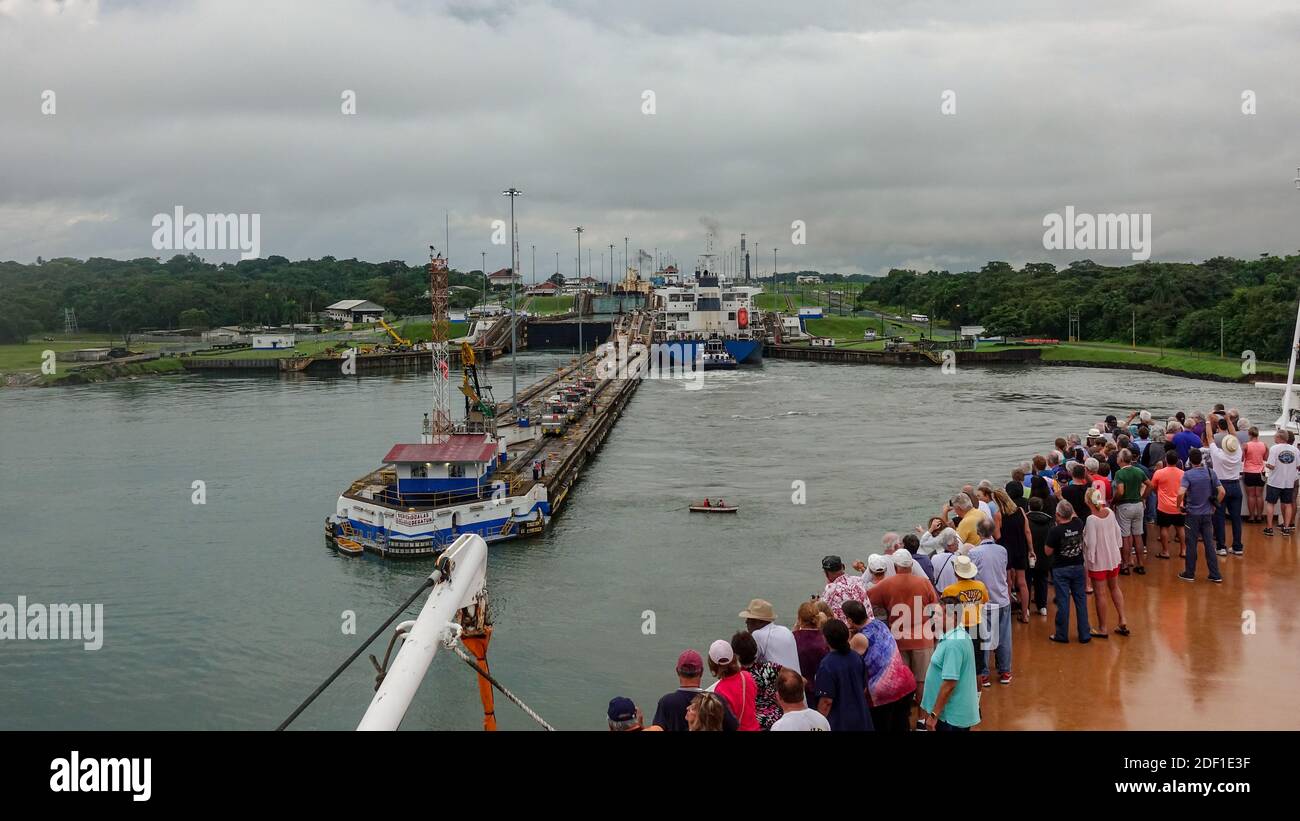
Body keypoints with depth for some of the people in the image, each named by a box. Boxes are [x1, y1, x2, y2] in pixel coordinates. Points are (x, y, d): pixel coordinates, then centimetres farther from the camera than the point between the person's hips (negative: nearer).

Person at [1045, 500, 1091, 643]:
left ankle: (1062, 635, 11)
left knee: (1063, 602, 3)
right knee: (1081, 600, 11)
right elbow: (1074, 516, 17)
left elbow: (1048, 552, -10)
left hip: (1061, 569, -4)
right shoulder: (1078, 524, -7)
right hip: (1078, 567, 4)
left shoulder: (1055, 531, -20)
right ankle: (1084, 634, 16)